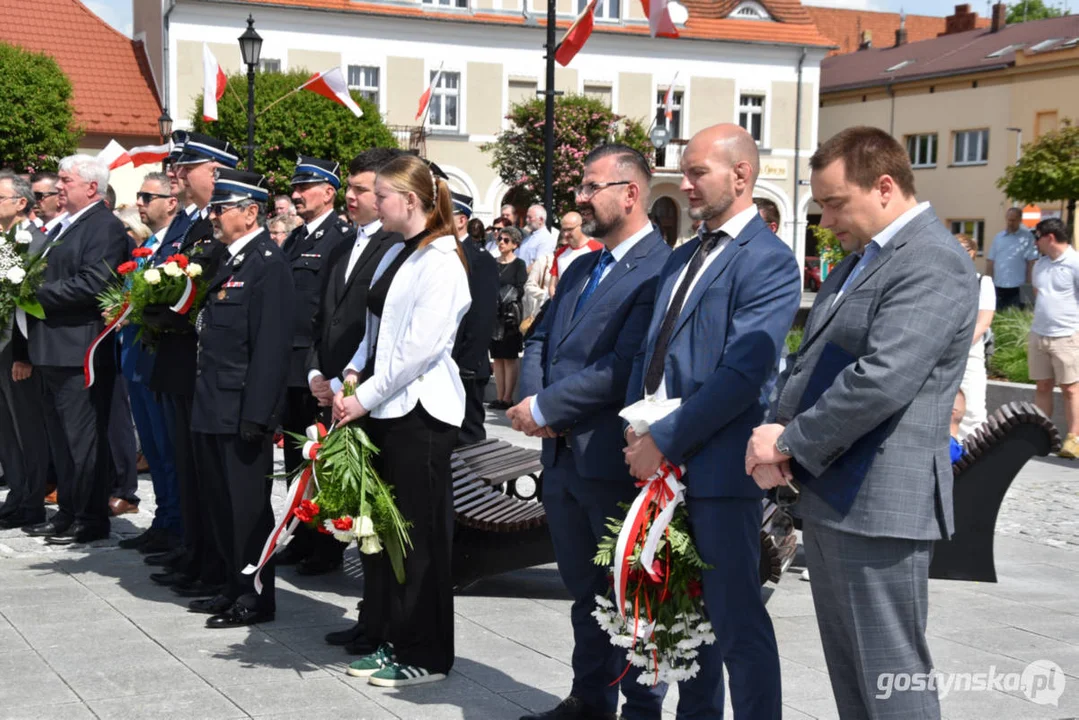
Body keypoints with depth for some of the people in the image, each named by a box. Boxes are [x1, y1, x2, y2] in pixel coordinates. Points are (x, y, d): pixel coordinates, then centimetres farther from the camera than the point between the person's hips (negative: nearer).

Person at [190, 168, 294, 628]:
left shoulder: (268, 264, -14)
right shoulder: (228, 261, 15)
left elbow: (270, 345, -19)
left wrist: (256, 414, -22)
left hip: (242, 409, -9)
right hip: (214, 408, 9)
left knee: (246, 504, -1)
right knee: (222, 502, 16)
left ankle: (257, 598, 10)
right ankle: (236, 586, 27)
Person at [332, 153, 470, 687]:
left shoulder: (440, 262, -13)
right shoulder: (394, 256, 14)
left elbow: (420, 348, -19)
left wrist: (364, 397, -16)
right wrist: (353, 376, 2)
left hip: (419, 411, -8)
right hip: (383, 408, 8)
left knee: (419, 533, 0)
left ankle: (425, 656, 11)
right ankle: (391, 641, 22)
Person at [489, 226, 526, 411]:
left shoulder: (519, 264, 0)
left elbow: (519, 290, -6)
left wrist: (503, 299, -12)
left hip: (510, 316, -5)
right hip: (494, 315, 5)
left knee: (510, 357, -3)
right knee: (497, 358, 6)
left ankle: (507, 398, -2)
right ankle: (499, 397, 8)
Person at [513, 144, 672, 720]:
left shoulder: (660, 270, -16)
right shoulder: (580, 268, 15)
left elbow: (626, 366, -23)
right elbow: (541, 339, 16)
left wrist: (545, 407, -18)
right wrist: (533, 402, -4)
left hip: (613, 458, -9)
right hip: (562, 455, 9)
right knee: (584, 588, 19)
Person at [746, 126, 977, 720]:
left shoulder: (932, 264, -16)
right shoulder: (859, 259, 17)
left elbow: (881, 381, -25)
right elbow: (813, 360, 20)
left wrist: (790, 441, -14)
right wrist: (778, 435, 2)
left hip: (878, 506, -10)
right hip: (829, 496, 10)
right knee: (847, 672, 17)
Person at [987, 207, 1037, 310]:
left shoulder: (1027, 237, -3)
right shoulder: (998, 237, 10)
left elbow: (1031, 262, -6)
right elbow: (990, 261, 11)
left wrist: (1029, 284, -10)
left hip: (1017, 288, -4)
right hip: (998, 287, 4)